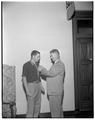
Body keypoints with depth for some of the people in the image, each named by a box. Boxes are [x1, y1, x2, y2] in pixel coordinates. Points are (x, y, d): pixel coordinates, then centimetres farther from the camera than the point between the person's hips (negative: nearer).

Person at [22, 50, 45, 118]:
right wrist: (27, 90, -18)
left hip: (38, 85, 7)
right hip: (31, 85, -7)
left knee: (38, 104, 12)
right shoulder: (26, 65, -10)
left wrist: (41, 86, 16)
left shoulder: (36, 65, 11)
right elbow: (24, 78, -13)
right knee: (31, 105, -4)